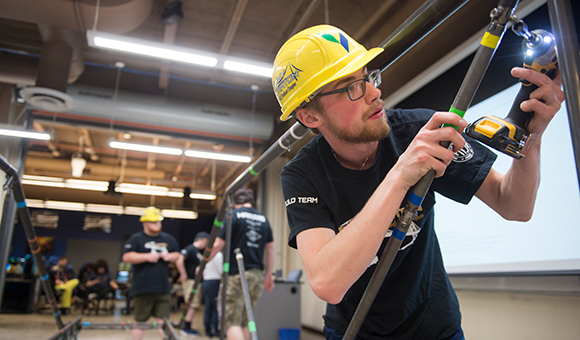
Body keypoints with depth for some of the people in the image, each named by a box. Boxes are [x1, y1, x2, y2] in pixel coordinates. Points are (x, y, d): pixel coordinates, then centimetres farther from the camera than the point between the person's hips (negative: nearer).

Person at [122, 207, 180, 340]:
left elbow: (177, 254, 21)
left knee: (163, 320, 3)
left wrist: (169, 256, -1)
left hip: (163, 289, 3)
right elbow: (126, 257, -11)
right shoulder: (136, 239, -1)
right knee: (140, 321, 8)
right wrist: (147, 256, -17)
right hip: (142, 288, -3)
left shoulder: (169, 238, 13)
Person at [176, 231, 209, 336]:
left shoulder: (200, 251, 15)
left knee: (194, 305, 12)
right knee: (193, 305, -8)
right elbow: (179, 260, -25)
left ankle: (187, 327, 21)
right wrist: (183, 274, -21)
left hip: (197, 281, 10)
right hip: (190, 280, -10)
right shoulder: (190, 249, -13)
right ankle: (186, 328, 0)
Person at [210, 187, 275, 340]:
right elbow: (270, 249, 13)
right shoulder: (263, 219, 12)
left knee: (232, 322, -3)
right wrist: (268, 275, 21)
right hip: (257, 275, 6)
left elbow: (218, 245, -7)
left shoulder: (233, 215, -3)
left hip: (236, 275, -5)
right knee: (244, 321, 16)